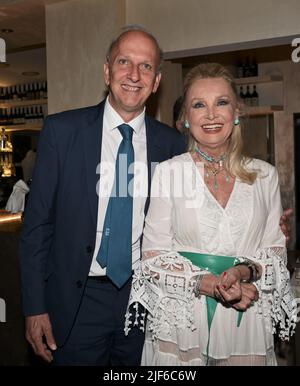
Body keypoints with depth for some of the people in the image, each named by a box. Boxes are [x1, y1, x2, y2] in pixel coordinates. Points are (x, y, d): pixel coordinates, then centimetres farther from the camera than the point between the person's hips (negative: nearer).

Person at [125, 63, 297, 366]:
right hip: (180, 320, -2)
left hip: (246, 323, 2)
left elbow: (275, 249, 5)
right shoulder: (167, 172, -6)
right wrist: (207, 283, -19)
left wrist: (245, 271, -15)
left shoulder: (264, 175, 2)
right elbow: (154, 255, -6)